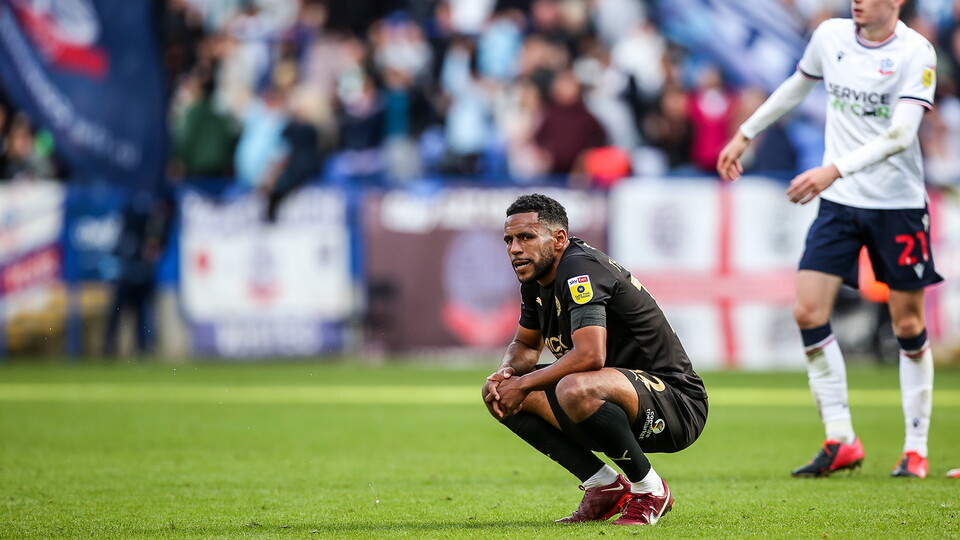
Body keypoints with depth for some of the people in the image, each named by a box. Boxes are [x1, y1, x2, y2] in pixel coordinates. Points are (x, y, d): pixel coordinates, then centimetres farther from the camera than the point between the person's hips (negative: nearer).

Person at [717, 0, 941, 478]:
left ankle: (916, 450, 14)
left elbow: (900, 135, -23)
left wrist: (835, 169, -33)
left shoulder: (916, 53, -14)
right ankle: (841, 441, -4)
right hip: (840, 203, 4)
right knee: (808, 312, -9)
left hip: (898, 205, -4)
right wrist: (745, 134, 27)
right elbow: (798, 85, 22)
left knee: (908, 326, 2)